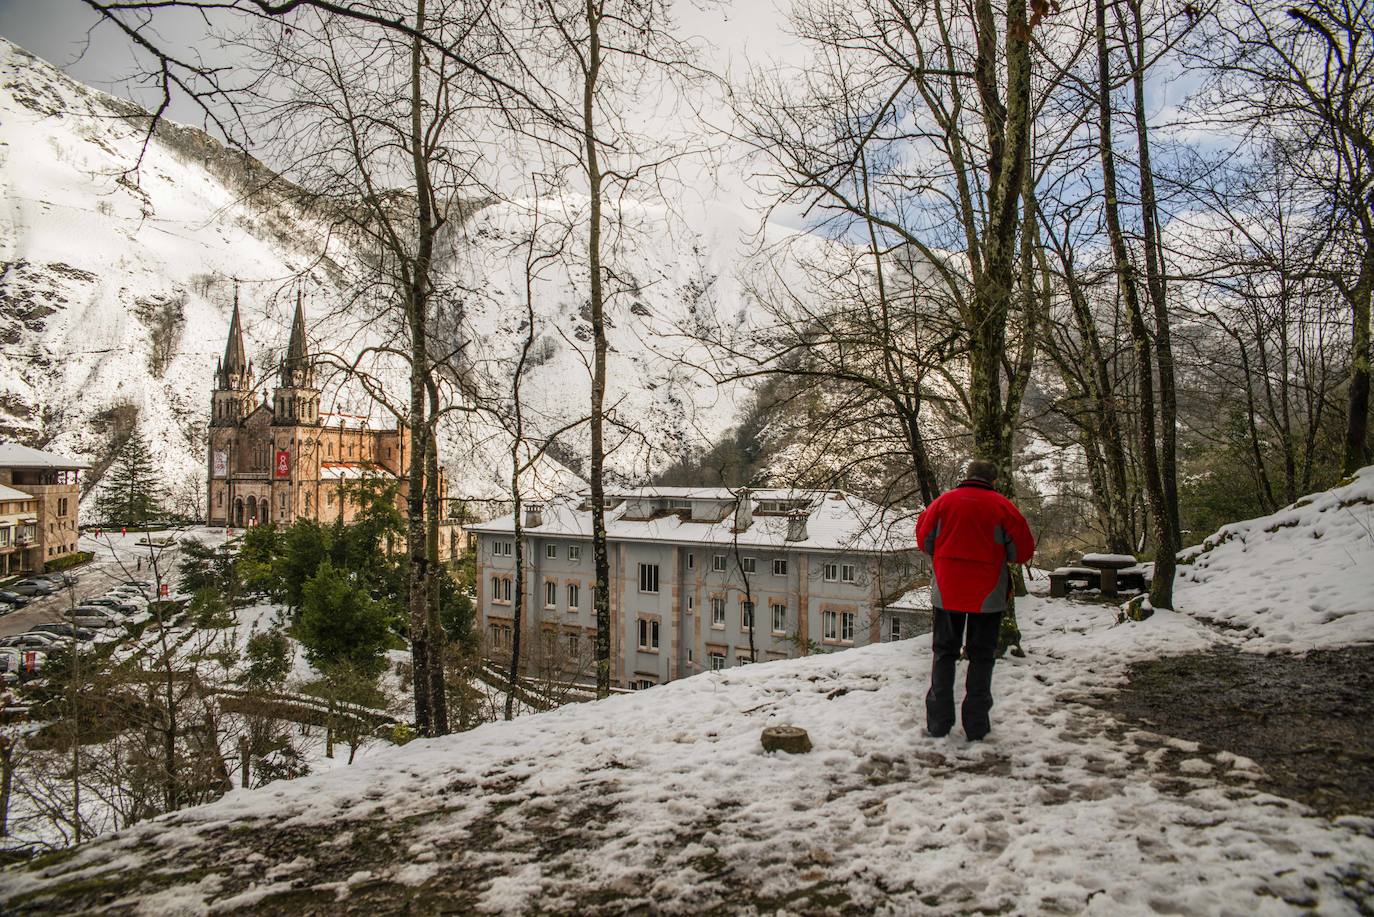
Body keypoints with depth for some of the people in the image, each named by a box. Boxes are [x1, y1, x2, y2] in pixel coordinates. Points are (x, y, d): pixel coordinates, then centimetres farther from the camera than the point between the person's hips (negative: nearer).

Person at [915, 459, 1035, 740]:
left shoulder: (943, 501, -1)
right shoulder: (1003, 506, -6)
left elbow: (924, 540, 6)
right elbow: (1022, 551, -3)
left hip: (947, 591, 1)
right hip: (988, 595, -1)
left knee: (944, 653, 12)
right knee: (981, 655, 10)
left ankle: (938, 723, 10)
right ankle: (976, 725, 9)